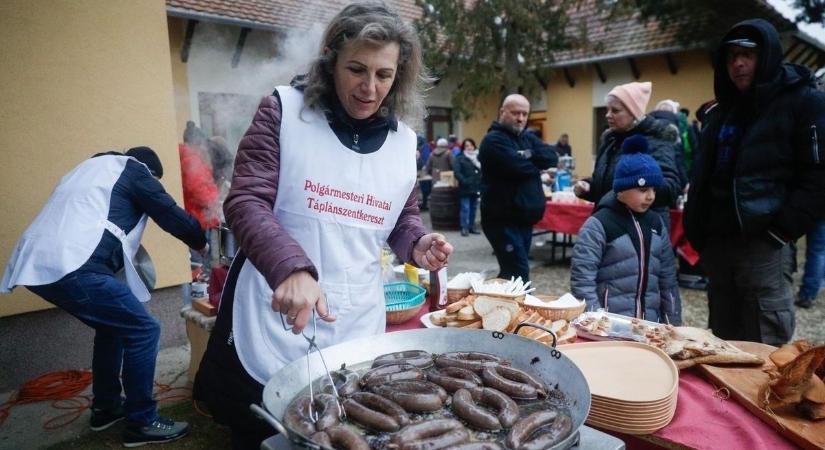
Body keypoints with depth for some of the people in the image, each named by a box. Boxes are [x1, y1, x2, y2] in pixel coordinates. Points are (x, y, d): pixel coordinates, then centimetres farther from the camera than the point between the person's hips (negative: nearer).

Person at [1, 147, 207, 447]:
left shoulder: (91, 168, 32)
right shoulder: (134, 170, 8)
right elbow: (171, 216, 8)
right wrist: (201, 244, 25)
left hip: (36, 264, 10)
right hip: (72, 266, -9)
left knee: (113, 326, 24)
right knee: (143, 331, -2)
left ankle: (105, 407, 32)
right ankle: (141, 423, 5)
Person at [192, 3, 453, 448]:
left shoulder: (403, 140, 6)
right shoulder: (285, 110, -7)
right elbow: (245, 202, -14)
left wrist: (417, 244, -5)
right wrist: (291, 267, -32)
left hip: (356, 332, 4)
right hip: (271, 332, -3)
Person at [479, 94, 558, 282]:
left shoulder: (528, 138, 17)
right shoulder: (494, 140, -10)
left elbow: (552, 157, 2)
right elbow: (520, 167, -23)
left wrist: (529, 156, -15)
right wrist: (537, 164, -2)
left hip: (525, 218, 8)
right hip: (503, 220, -8)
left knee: (511, 272, 15)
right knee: (519, 274, -12)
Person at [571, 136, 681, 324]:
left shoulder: (656, 223, 7)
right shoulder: (598, 225, -11)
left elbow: (668, 279, 12)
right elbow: (581, 280, -14)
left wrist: (673, 322, 9)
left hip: (650, 324, 5)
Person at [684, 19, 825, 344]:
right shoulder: (720, 111, 18)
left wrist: (785, 228, -15)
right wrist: (696, 228, 11)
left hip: (761, 241, -6)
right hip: (716, 239, 7)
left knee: (764, 348, -1)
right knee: (722, 342, 16)